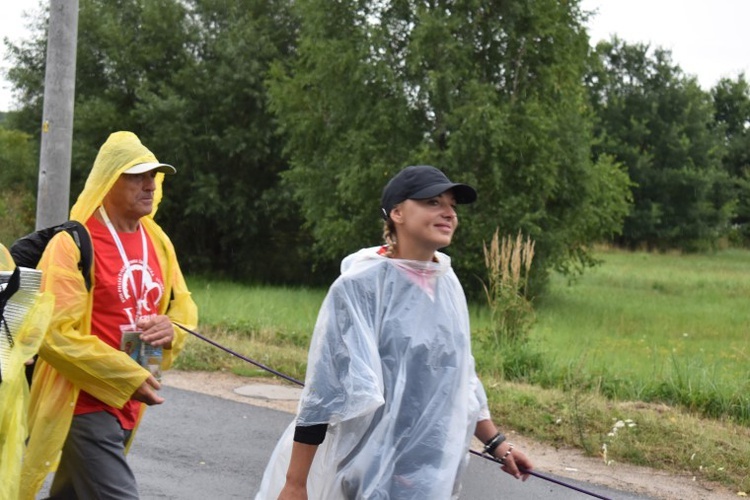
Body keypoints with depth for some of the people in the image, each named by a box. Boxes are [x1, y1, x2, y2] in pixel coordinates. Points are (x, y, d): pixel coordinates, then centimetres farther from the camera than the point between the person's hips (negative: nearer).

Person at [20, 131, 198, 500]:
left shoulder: (157, 242, 8)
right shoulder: (73, 244, -15)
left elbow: (184, 304, 19)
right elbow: (55, 334, -20)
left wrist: (172, 328, -7)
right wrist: (131, 378, -19)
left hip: (126, 406, 8)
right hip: (85, 404, -7)